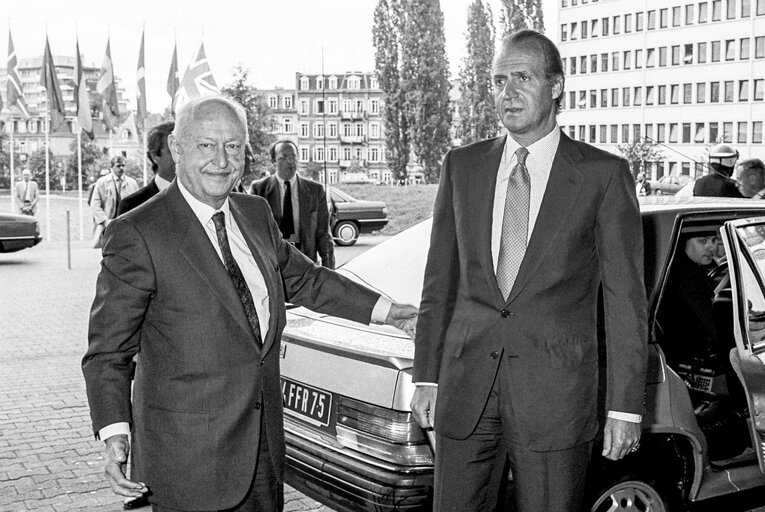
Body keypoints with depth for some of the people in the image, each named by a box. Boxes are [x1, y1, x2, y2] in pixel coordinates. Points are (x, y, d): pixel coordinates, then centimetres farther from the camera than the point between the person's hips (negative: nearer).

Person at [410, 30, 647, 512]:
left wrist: (625, 406, -5)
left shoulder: (604, 174, -3)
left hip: (555, 393, -3)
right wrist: (426, 376, 9)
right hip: (465, 384, 3)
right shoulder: (462, 166, 8)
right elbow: (440, 279, 11)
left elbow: (625, 296, -2)